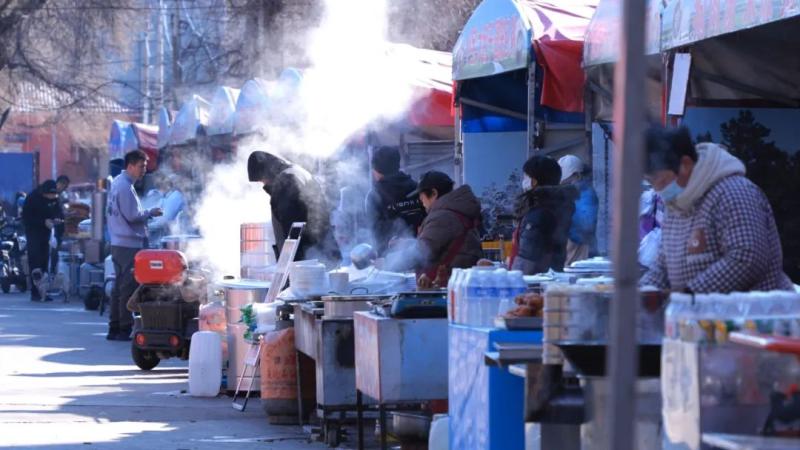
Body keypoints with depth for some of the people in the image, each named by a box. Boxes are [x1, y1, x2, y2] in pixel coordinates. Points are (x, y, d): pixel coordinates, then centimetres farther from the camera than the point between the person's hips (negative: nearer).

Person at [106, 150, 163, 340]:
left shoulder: (117, 182, 15)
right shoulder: (125, 186, -16)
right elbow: (132, 215, -20)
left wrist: (145, 214, 15)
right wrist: (150, 213, -4)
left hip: (118, 244, 10)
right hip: (130, 244, -10)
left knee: (119, 286, 12)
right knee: (129, 288, -6)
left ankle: (114, 328, 15)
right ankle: (125, 329, -5)